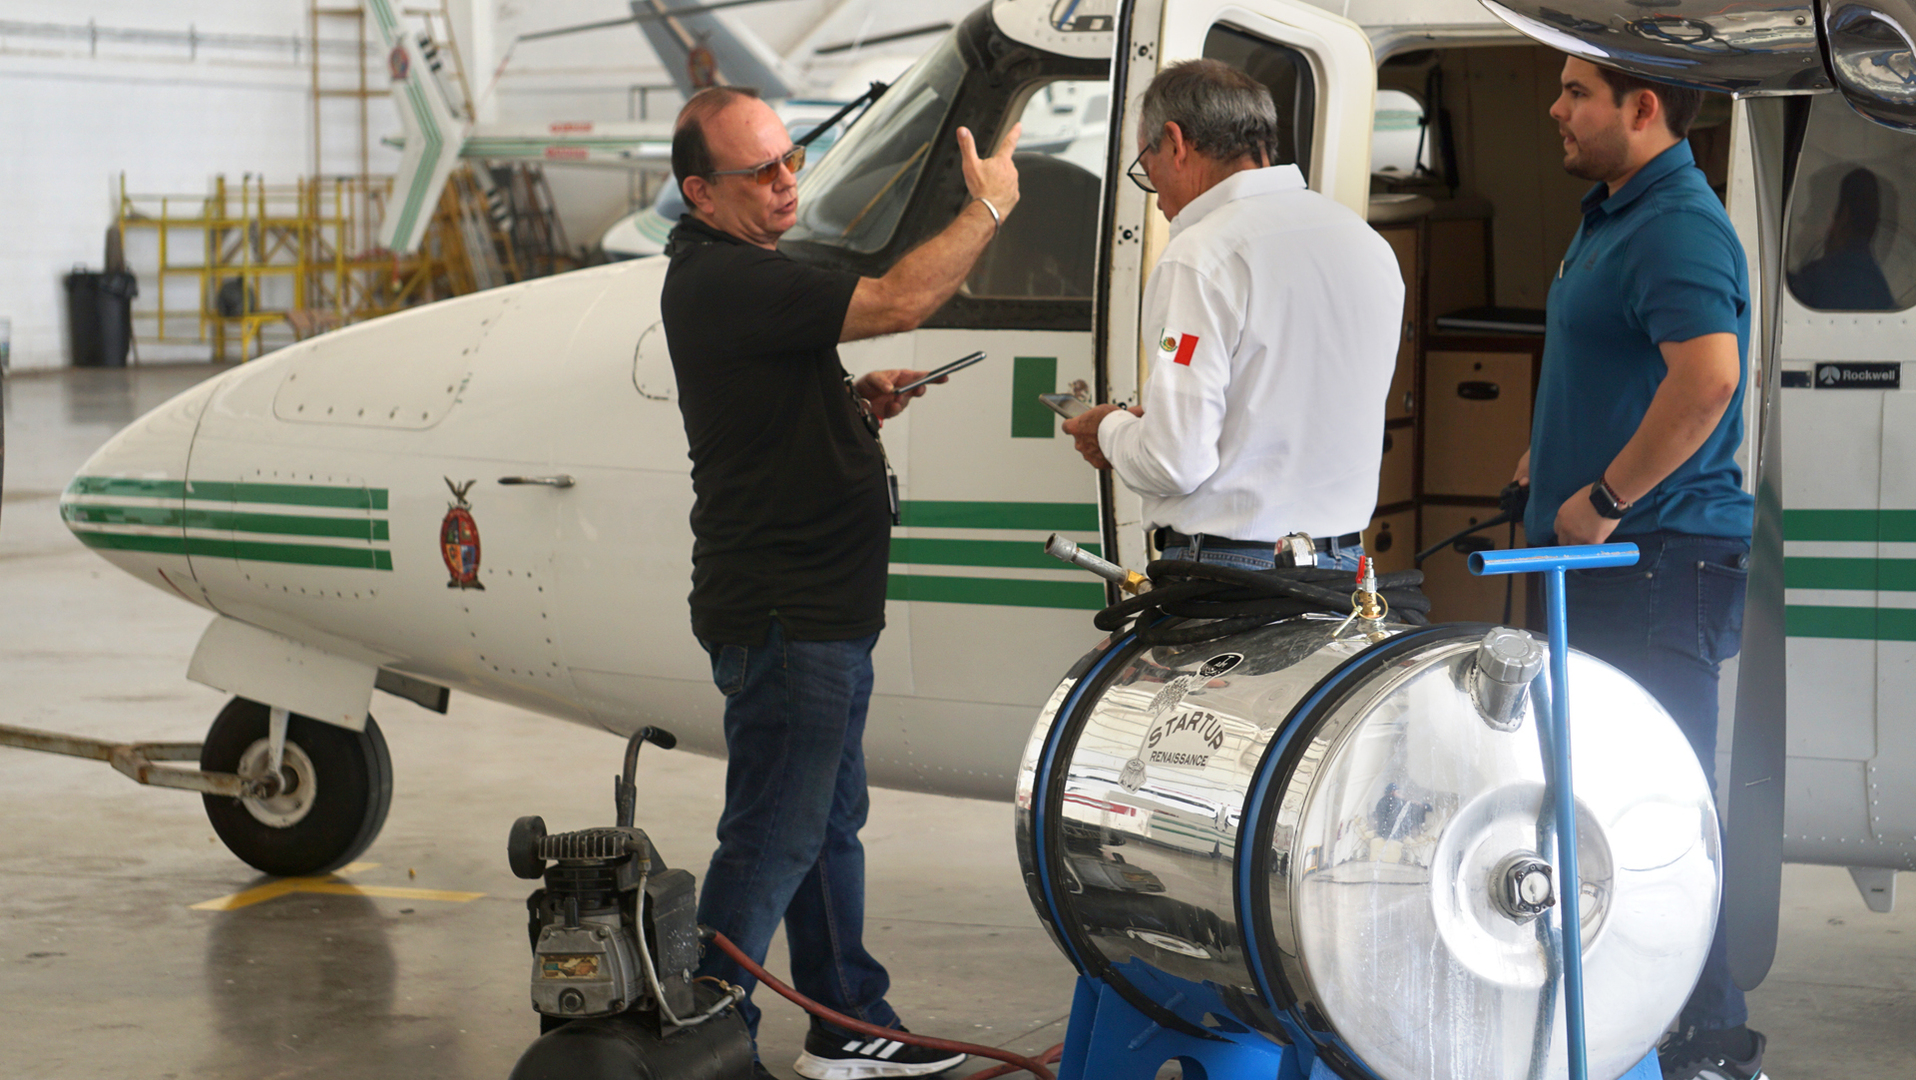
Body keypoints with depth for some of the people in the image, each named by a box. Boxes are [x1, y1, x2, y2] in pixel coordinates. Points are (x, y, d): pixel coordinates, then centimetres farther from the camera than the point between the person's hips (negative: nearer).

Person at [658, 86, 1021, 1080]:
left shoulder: (740, 268, 14)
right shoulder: (721, 281, -20)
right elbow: (897, 302, -26)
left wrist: (857, 402, 7)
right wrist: (988, 206, -13)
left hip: (821, 608, 11)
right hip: (779, 617, -11)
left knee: (830, 822, 19)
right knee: (771, 839, -6)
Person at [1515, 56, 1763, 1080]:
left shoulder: (1679, 228, -17)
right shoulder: (1609, 215, 17)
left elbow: (1708, 378, -32)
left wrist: (1606, 499, -24)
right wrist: (1551, 458, 18)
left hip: (1663, 561, -11)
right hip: (1604, 562, 11)